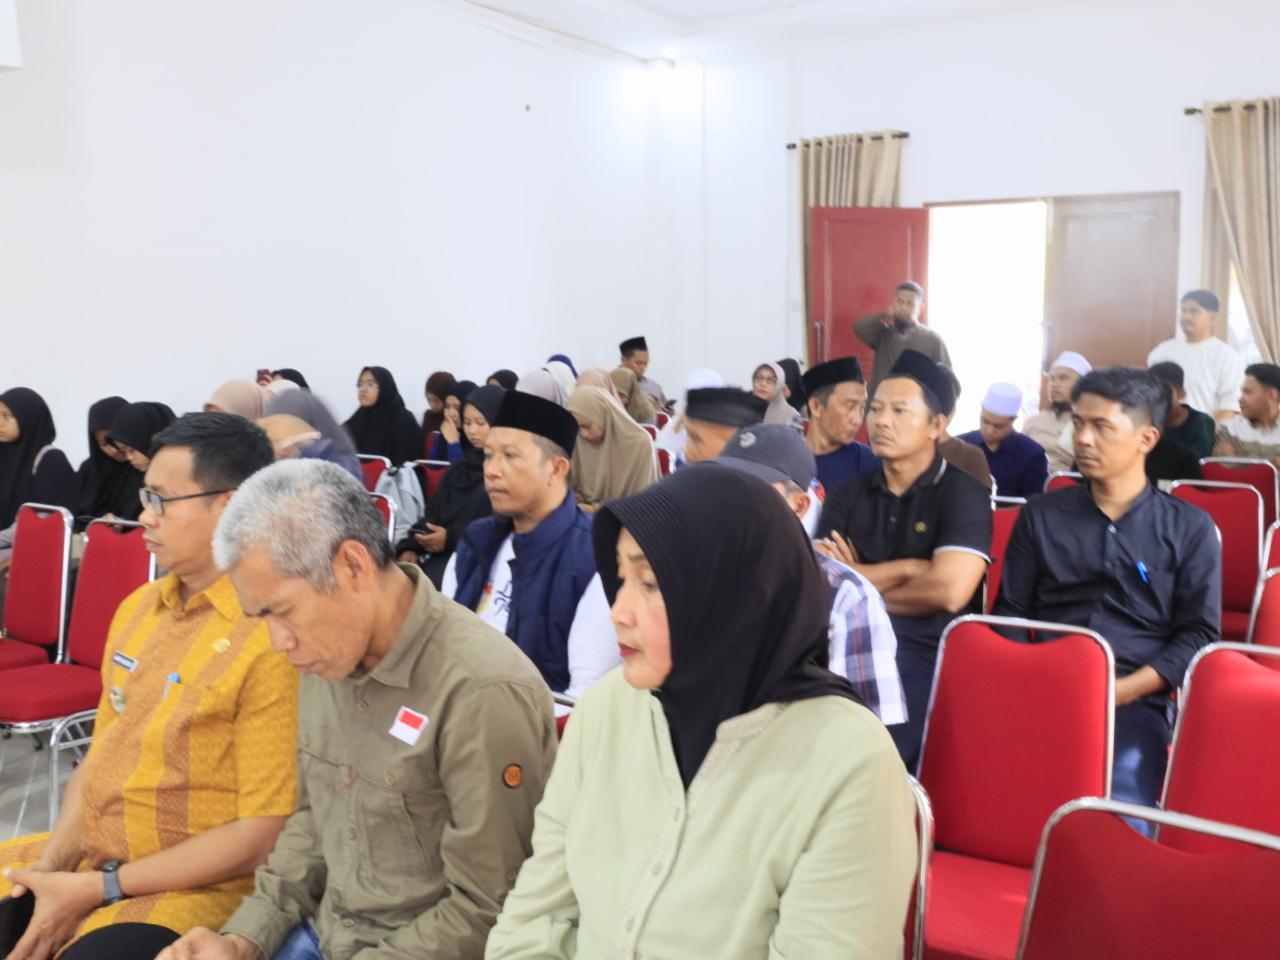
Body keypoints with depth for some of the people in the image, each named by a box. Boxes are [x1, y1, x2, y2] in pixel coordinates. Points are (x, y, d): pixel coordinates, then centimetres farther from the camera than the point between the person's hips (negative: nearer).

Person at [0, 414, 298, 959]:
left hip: (196, 887, -7)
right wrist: (55, 862, -3)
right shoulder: (137, 607, 8)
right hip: (86, 857, 8)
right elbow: (99, 758, 14)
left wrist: (97, 889, -14)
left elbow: (261, 836, -17)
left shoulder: (273, 639, -18)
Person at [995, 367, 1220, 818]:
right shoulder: (1039, 516, 15)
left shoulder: (1190, 528, 10)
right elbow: (1010, 612, 13)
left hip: (1136, 701, -1)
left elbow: (1198, 633, 5)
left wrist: (1121, 691, -11)